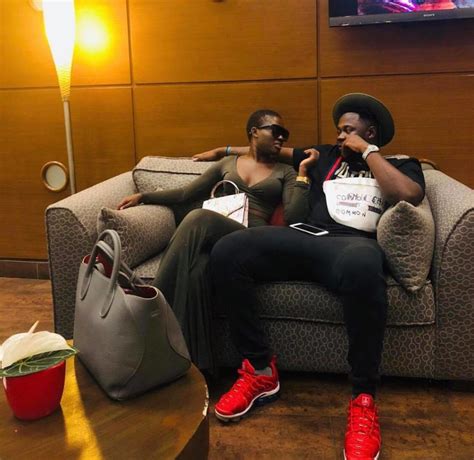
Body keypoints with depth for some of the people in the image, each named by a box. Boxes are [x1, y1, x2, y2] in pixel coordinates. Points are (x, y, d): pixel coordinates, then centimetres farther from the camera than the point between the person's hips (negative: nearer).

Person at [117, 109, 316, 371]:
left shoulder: (285, 172, 21)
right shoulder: (227, 164, 26)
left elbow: (295, 217, 4)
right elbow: (186, 194, 26)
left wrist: (304, 172, 3)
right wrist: (144, 196, 18)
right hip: (214, 236, 2)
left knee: (199, 219, -36)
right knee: (197, 270, -38)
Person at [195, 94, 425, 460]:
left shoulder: (401, 164, 20)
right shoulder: (327, 156, 31)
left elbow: (409, 196, -3)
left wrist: (367, 152, 6)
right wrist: (224, 150, 43)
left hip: (353, 244, -4)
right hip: (304, 237, 4)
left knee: (362, 265, -44)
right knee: (226, 252, -24)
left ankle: (364, 397, -26)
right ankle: (260, 370, -11)